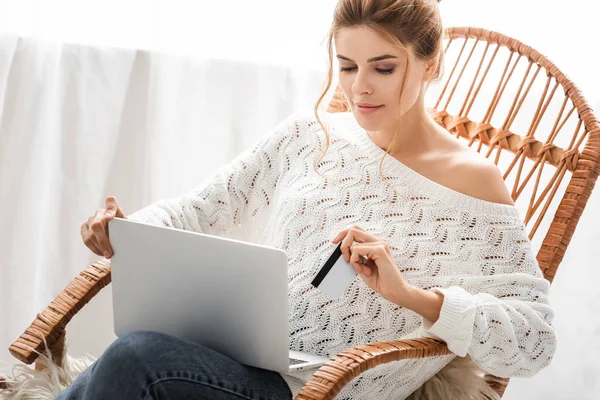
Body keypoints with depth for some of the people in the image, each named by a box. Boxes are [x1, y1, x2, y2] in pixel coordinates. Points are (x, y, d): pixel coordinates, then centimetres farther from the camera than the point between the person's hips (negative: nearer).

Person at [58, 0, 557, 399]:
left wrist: (408, 293, -21)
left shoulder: (473, 183, -1)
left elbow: (533, 341, -8)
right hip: (235, 359, 5)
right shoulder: (308, 136, 12)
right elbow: (204, 208, 15)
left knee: (137, 358, -29)